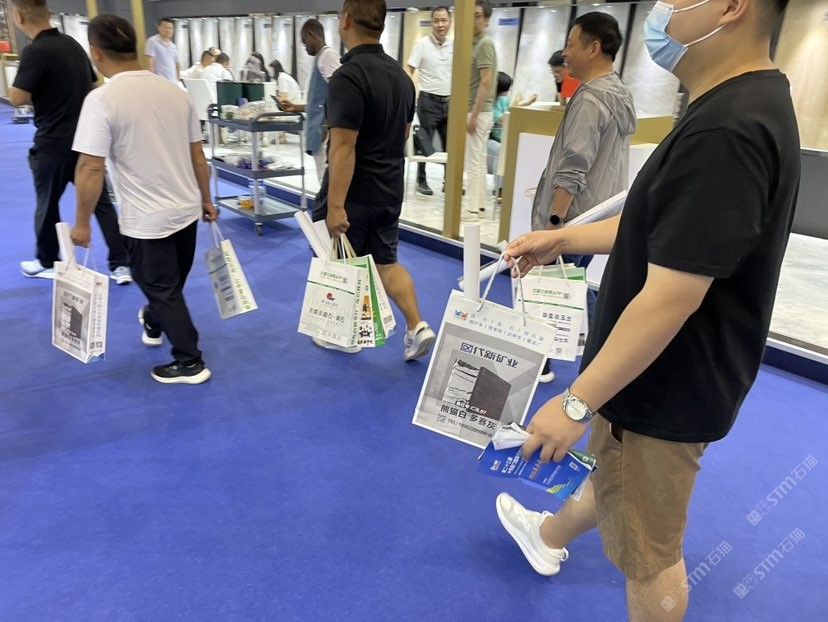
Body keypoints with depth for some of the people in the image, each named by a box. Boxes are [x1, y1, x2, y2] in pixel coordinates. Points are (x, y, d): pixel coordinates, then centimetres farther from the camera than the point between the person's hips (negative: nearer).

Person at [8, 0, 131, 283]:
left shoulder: (35, 51, -16)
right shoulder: (73, 44, 8)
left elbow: (17, 98, -19)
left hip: (53, 143, -6)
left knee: (47, 204, 12)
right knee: (100, 201, 6)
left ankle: (47, 263, 28)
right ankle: (121, 265, 2)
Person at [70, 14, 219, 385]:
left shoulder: (102, 100, -16)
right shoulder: (175, 92, 2)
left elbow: (91, 168, -18)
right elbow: (197, 156, 6)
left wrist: (82, 222, -8)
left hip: (146, 219, -6)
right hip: (187, 209, 7)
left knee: (162, 290, 9)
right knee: (169, 283, 25)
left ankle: (190, 363, 18)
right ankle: (153, 324, 52)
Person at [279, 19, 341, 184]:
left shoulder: (328, 55, -7)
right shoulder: (320, 58, 21)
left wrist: (327, 126, -21)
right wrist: (296, 107, 26)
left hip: (325, 133, -10)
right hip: (318, 132, 10)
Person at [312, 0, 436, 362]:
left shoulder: (348, 76, -20)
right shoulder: (401, 75, 6)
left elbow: (343, 147, -25)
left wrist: (335, 205, -24)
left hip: (354, 195, -7)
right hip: (389, 191, 7)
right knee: (386, 261, 17)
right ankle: (417, 328, 8)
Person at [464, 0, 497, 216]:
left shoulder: (484, 44, -13)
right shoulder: (476, 43, 16)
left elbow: (486, 82, -20)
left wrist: (473, 115, -22)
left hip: (478, 113, -10)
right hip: (475, 111, 10)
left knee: (473, 162, -6)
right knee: (478, 161, 13)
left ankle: (473, 208, -1)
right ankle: (479, 205, 19)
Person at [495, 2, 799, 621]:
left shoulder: (725, 132, -30)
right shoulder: (744, 103, 3)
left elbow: (669, 299, -30)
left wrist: (576, 403, -22)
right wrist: (563, 239, 11)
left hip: (667, 390, -10)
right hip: (667, 376, 10)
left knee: (649, 552, 14)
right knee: (612, 469, 32)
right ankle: (550, 535, 60)